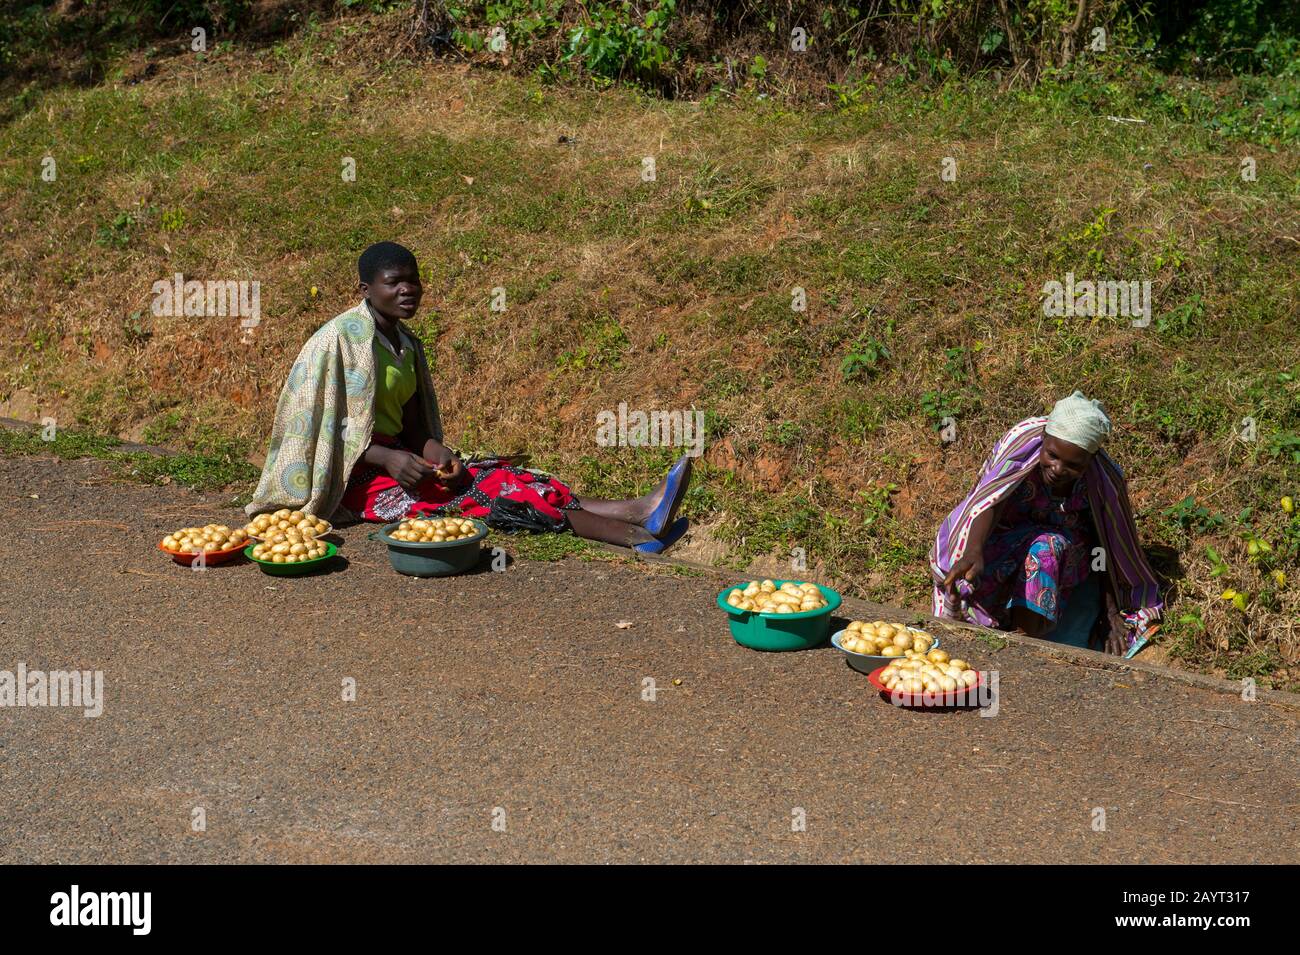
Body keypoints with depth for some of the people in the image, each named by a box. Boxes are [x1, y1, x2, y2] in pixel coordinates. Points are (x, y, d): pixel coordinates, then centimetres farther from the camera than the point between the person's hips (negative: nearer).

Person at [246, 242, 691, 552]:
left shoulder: (407, 344, 13)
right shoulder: (339, 339, -11)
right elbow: (318, 426, -13)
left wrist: (435, 451, -8)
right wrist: (386, 458, -24)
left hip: (394, 460, 7)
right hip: (356, 478, -7)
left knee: (497, 477, -17)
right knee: (482, 491, -25)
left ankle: (637, 510, -36)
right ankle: (634, 533, -39)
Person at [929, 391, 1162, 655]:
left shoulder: (1105, 479, -22)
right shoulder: (1021, 441, -28)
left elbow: (1108, 545, -10)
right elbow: (990, 502, -39)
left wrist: (1113, 615, -11)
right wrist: (974, 551, -58)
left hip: (1065, 542, 0)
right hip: (1009, 533, 0)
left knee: (1045, 549, -36)